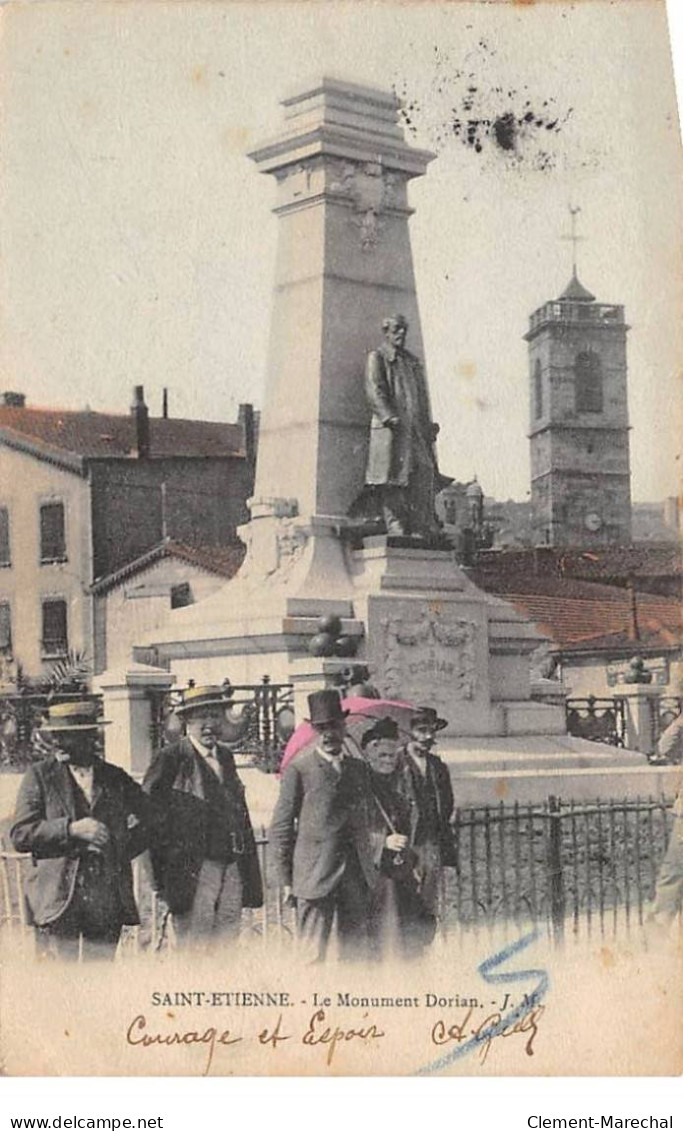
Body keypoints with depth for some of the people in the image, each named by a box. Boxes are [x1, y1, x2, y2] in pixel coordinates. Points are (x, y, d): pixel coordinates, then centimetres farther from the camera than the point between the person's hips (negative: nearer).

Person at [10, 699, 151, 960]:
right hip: (58, 897, -2)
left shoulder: (116, 778, 12)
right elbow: (20, 835, -5)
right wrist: (71, 829, -16)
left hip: (108, 900, 3)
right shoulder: (39, 776, 4)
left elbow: (145, 823, 20)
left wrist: (120, 851, 5)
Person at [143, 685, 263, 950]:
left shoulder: (225, 756, 16)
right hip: (193, 872, -7)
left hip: (232, 867, 7)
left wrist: (250, 872, 16)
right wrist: (160, 873, -10)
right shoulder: (171, 758, -6)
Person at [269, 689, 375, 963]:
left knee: (357, 952, 6)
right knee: (312, 954, -4)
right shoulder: (299, 769, -2)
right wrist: (285, 879, -4)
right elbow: (280, 828, -2)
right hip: (315, 876, -5)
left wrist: (368, 867, 14)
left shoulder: (358, 768, 14)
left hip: (356, 876, 5)